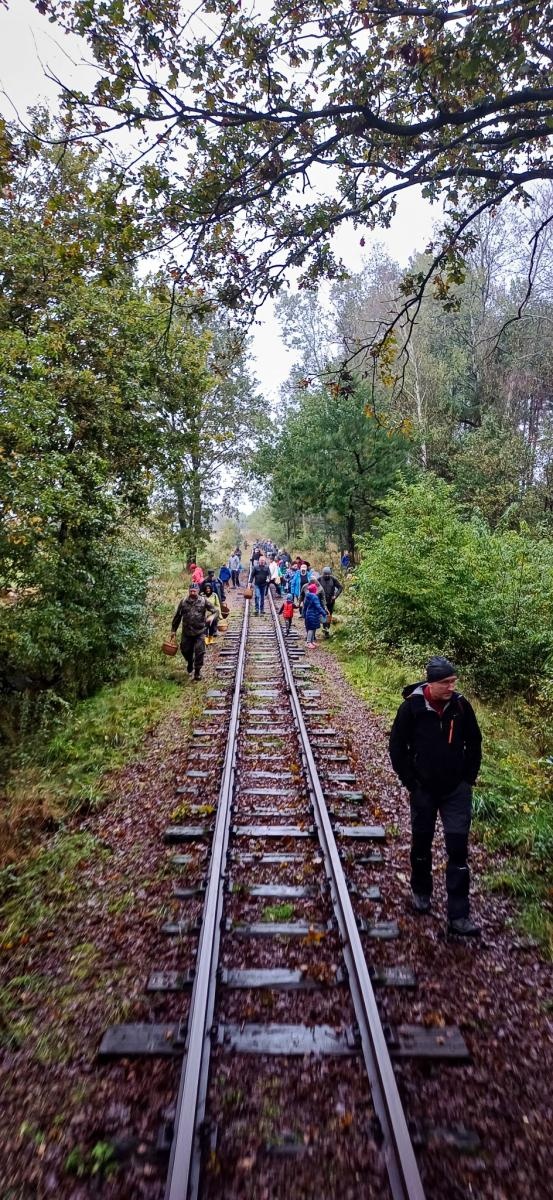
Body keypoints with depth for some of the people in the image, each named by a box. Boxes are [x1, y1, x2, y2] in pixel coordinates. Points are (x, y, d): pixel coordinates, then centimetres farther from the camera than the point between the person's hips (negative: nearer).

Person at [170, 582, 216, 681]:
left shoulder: (204, 601, -4)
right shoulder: (183, 602, 0)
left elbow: (213, 610, -1)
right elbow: (177, 617, 7)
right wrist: (173, 630, 9)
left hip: (199, 633, -2)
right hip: (186, 633, 2)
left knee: (199, 653, -3)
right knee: (185, 651, 13)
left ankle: (197, 672, 12)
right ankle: (190, 663, 45)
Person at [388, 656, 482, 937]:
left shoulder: (461, 705, -10)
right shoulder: (412, 707, -16)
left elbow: (474, 743, 5)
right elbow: (397, 747, -7)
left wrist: (468, 779, 2)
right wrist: (412, 784, -6)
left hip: (457, 790, 1)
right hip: (424, 791, -1)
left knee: (458, 850, -1)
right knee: (422, 844, 16)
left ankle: (458, 916, 9)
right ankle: (421, 891, 41)